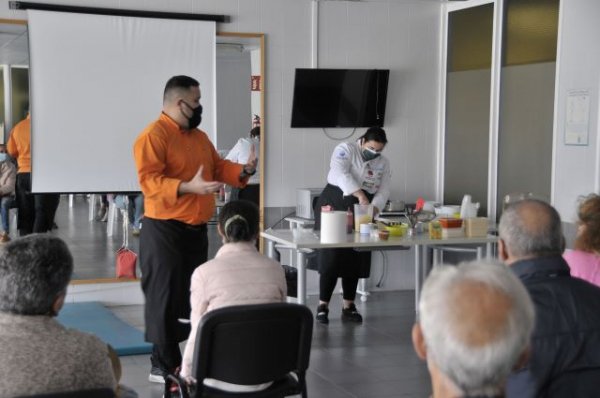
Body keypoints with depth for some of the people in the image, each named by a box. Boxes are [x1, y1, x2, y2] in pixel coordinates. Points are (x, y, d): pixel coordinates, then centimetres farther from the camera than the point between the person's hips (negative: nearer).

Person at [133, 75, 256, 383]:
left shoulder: (199, 136, 15)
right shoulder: (153, 136, -13)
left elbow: (218, 167, 22)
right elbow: (149, 180, -22)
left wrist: (243, 171, 3)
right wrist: (189, 187, -31)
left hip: (196, 229, 9)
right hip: (164, 230, -9)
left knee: (196, 296, 14)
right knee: (166, 298, -3)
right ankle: (163, 366, 5)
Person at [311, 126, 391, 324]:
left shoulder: (383, 163, 8)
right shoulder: (345, 150, -9)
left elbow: (383, 191, 2)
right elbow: (340, 174, -27)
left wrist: (373, 208, -18)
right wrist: (360, 194, -38)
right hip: (334, 206, -5)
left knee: (356, 259, 6)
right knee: (331, 257, -8)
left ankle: (348, 306, 17)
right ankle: (323, 306, 0)